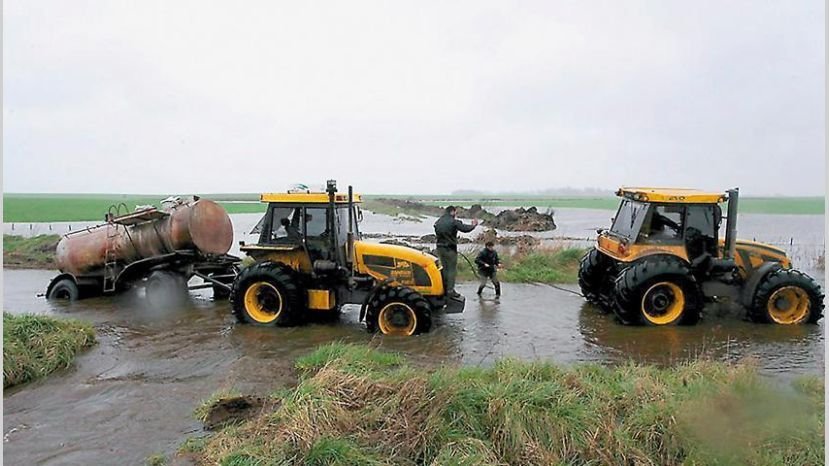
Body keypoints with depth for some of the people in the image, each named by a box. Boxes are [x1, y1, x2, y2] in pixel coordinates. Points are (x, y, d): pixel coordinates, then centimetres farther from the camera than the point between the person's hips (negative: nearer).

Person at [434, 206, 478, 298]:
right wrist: (474, 225, 8)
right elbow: (465, 228, -12)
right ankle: (450, 291, -2)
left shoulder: (438, 222, 7)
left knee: (444, 268, 16)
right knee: (452, 269, -1)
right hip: (450, 249, -7)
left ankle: (444, 289, 21)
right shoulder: (453, 222, -13)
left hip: (440, 248, 7)